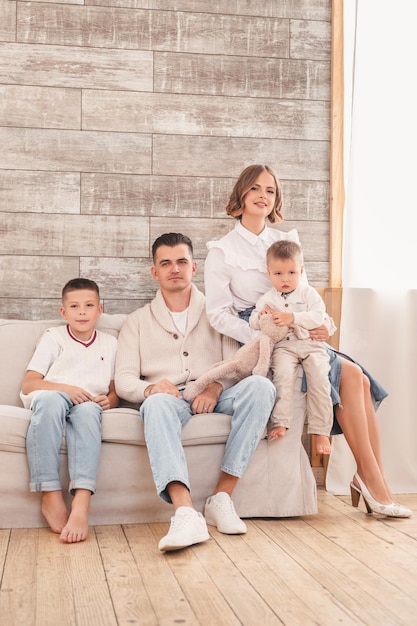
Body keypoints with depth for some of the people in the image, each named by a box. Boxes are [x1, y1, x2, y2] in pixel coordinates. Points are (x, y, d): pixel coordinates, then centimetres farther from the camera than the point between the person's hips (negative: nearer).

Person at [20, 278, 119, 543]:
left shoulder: (110, 343, 22)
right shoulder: (53, 337, 14)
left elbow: (115, 391, 21)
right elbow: (28, 384, 3)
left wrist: (109, 400, -5)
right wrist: (65, 388, -15)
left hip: (89, 404, 1)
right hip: (50, 399, -1)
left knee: (88, 410, -39)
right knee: (51, 400, -40)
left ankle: (81, 506, -52)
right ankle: (51, 496, -38)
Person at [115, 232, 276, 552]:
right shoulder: (138, 321, 19)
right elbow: (124, 380, 6)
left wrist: (216, 387, -16)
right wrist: (150, 387, -18)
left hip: (216, 398, 1)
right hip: (171, 399, -1)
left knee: (260, 386, -30)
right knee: (157, 403, -37)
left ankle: (221, 497, -30)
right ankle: (185, 513, -53)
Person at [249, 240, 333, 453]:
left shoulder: (308, 293, 7)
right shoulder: (267, 298, 13)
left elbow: (318, 317, -7)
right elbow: (253, 322, 12)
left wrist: (292, 318, -19)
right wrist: (261, 317, -12)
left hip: (311, 343, 0)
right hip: (283, 345, 0)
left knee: (319, 377, -21)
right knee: (283, 374, -30)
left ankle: (321, 431, -13)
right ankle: (279, 423, -27)